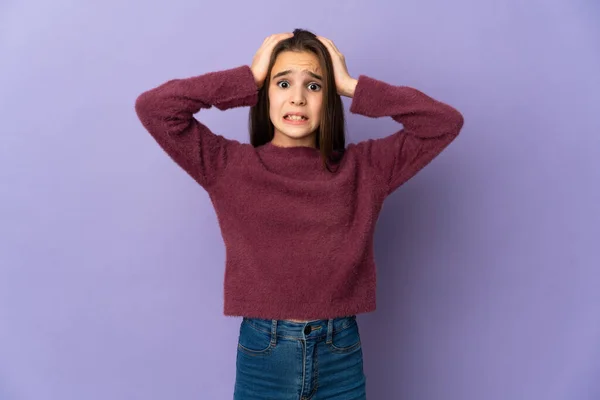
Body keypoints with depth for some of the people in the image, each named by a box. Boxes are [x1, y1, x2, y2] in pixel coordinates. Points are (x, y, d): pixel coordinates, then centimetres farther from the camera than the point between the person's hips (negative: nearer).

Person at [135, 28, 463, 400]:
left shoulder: (362, 167, 0)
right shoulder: (230, 165, -3)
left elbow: (445, 122, -4)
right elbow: (152, 107, -9)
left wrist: (352, 86, -6)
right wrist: (248, 78, -7)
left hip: (341, 356, 1)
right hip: (262, 354, 0)